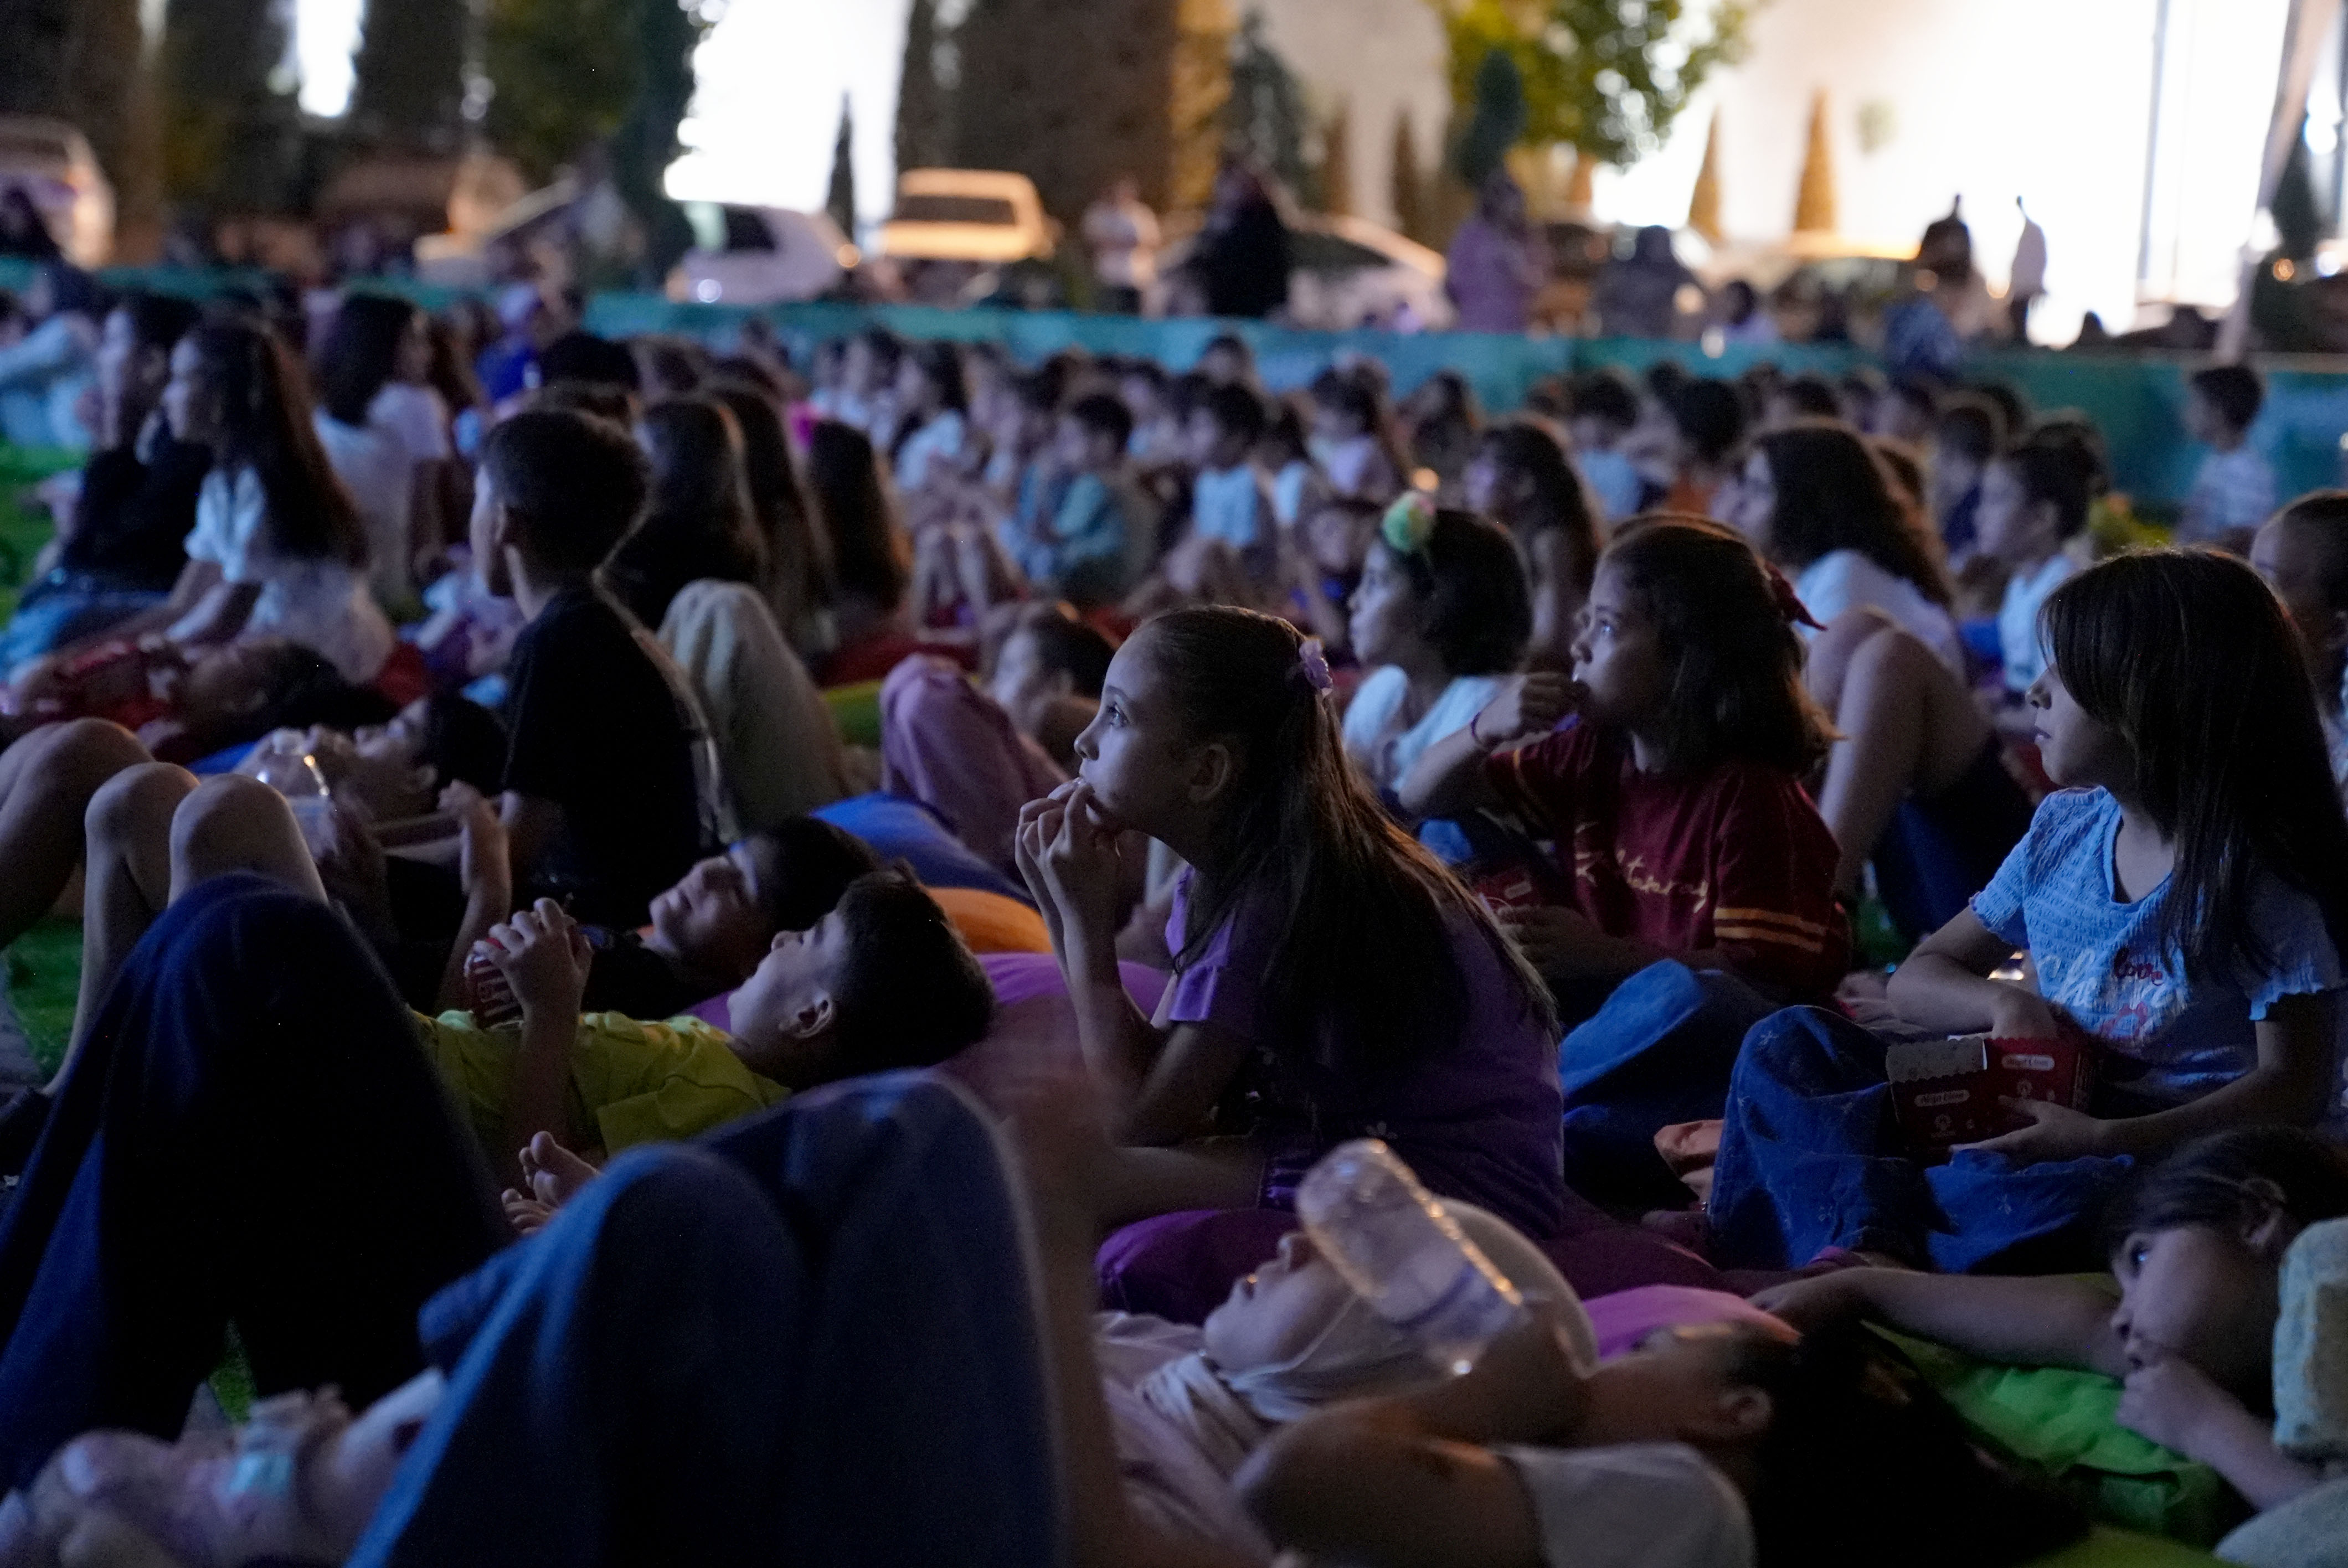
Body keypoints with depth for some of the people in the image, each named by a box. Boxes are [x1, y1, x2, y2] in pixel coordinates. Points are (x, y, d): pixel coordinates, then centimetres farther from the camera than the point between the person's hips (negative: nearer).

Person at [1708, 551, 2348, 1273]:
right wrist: (2005, 1003, -9)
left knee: (2004, 1191, -43)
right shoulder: (2064, 830, 10)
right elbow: (1917, 979, 16)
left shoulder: (2257, 879, -10)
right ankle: (1868, 1242, -31)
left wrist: (2101, 1138, -26)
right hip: (2043, 1117, 8)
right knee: (1789, 1043, -7)